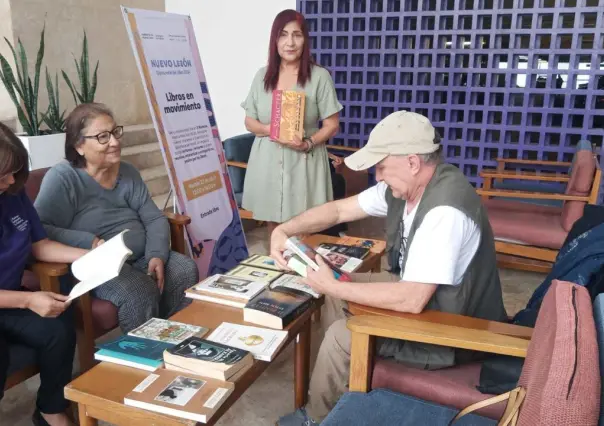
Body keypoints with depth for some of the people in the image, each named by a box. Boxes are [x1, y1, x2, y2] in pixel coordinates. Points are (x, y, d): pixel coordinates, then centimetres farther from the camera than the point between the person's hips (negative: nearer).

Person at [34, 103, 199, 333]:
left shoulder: (128, 172, 11)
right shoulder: (61, 178, -7)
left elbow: (155, 219, 7)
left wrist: (157, 255, -11)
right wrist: (89, 242, -28)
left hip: (141, 258, 6)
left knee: (187, 270, -18)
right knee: (140, 291, -32)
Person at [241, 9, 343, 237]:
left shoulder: (319, 76, -4)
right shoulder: (262, 75, 6)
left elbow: (332, 125, -2)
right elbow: (249, 121, 10)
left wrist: (307, 143, -20)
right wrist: (269, 129, -11)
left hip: (304, 165, -3)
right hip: (267, 163, 3)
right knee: (272, 227, 10)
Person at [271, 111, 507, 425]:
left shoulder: (444, 211, -35)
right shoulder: (404, 184, -6)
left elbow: (412, 301, -35)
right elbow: (338, 210, 2)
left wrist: (332, 286, -27)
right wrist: (284, 231, -13)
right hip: (418, 293, 9)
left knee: (342, 336, -13)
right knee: (338, 294, 9)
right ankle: (340, 384, 29)